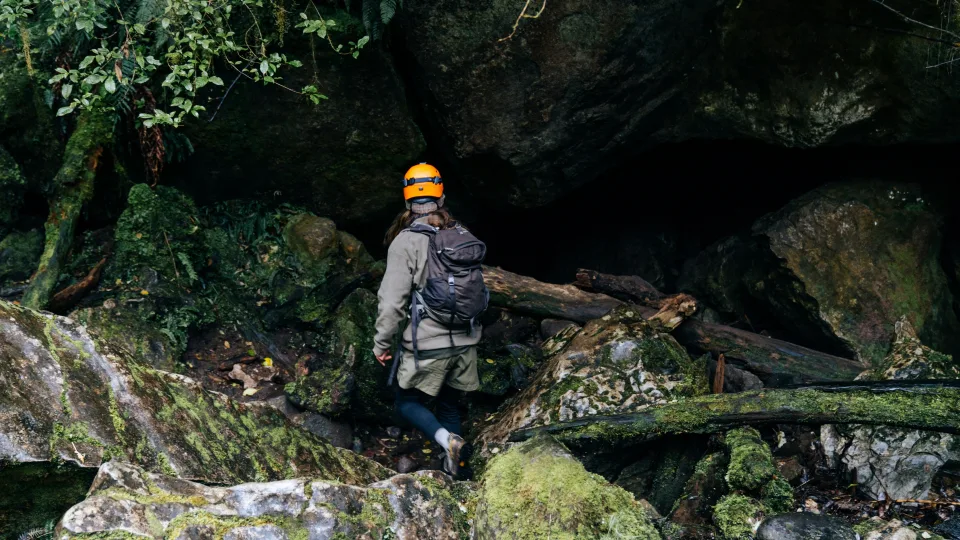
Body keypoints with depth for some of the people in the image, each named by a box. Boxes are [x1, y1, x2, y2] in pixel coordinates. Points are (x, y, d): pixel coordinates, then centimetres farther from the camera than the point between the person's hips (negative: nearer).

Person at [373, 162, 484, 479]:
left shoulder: (406, 241, -12)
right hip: (465, 341, 5)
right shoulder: (464, 236, 4)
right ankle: (453, 469, 11)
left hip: (428, 345, -5)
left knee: (407, 402, 11)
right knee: (449, 404, 19)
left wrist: (381, 343, -3)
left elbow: (392, 300, -15)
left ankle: (448, 441, -16)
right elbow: (478, 289, 11)